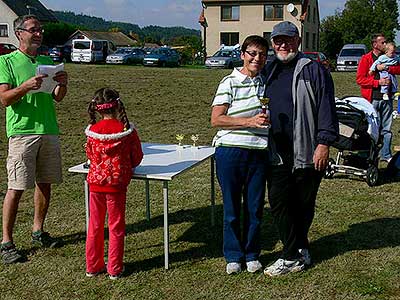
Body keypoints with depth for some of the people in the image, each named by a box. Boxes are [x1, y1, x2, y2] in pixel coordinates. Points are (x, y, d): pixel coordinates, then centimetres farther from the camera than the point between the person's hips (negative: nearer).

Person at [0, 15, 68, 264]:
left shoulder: (47, 62, 15)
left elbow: (57, 98, 14)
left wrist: (62, 84, -8)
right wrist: (27, 86, -25)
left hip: (49, 130, 5)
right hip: (22, 131, -5)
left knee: (45, 183, 10)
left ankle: (38, 231, 25)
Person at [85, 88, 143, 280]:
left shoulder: (92, 131, -5)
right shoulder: (127, 131, -11)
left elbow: (90, 155, 8)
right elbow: (137, 158, -1)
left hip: (95, 182, 2)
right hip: (117, 183, -2)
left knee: (95, 225, 14)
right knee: (116, 226, 8)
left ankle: (93, 266, 23)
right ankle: (114, 269, 14)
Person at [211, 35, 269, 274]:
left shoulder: (267, 81, 11)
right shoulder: (230, 82, -5)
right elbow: (216, 119, -11)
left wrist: (268, 118, 3)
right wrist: (250, 122, -19)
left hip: (259, 153, 4)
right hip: (230, 151, -4)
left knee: (255, 207, 9)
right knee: (232, 207, 6)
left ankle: (252, 254, 26)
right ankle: (233, 256, 22)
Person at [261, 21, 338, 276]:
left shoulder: (314, 70, -2)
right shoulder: (268, 72, 15)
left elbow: (327, 109, -7)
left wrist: (324, 143, -14)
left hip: (307, 154, -4)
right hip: (277, 155, 5)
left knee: (303, 205, 7)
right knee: (279, 203, -1)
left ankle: (292, 256, 21)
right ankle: (298, 253, 10)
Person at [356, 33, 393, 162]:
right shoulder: (366, 58, 0)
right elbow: (359, 79, -6)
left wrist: (386, 68, -12)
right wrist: (378, 82, -12)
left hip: (386, 98, 5)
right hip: (372, 99, -5)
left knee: (386, 129, 8)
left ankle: (386, 154, 16)